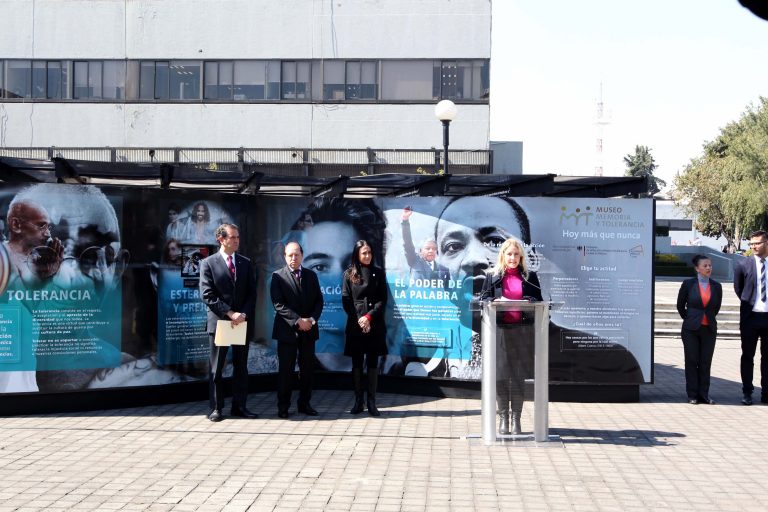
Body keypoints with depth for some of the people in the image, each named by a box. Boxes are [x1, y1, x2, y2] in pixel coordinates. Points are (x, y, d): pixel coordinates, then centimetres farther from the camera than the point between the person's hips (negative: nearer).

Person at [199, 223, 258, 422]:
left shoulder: (246, 263, 10)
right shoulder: (208, 263, -1)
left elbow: (252, 293, 7)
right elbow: (207, 295, -8)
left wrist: (244, 314, -10)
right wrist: (230, 313, -15)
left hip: (243, 321, 3)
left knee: (241, 366, 7)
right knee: (216, 368, 2)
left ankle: (239, 406, 13)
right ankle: (216, 408, 7)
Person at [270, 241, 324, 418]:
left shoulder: (311, 275, 12)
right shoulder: (278, 276, -1)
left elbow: (319, 301, 9)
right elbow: (278, 304, -10)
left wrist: (312, 319, -9)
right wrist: (298, 320, -17)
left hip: (309, 330, 4)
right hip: (287, 330, -4)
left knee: (308, 368, 6)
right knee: (286, 369, 0)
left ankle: (304, 403, 15)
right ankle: (283, 406, 7)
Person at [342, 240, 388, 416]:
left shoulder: (378, 272, 6)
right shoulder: (349, 274, 5)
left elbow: (382, 299, 1)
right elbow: (346, 300, 1)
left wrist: (369, 317, -12)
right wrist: (358, 320, -9)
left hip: (374, 325, 0)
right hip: (355, 324, 0)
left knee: (373, 363, 0)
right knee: (357, 363, 3)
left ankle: (371, 402, 3)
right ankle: (358, 402, 8)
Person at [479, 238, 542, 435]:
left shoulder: (529, 277, 11)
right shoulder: (492, 276, 9)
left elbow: (539, 301, 10)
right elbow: (483, 299, 6)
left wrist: (529, 301, -12)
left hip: (522, 330, 1)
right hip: (500, 330, 0)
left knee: (519, 376, 1)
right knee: (500, 375, -1)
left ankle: (516, 419, 9)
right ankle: (503, 418, 9)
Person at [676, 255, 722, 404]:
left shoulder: (716, 286, 2)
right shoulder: (688, 284, -4)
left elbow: (717, 307, 16)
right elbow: (680, 305, 6)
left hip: (709, 329, 2)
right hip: (691, 329, -2)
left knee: (706, 363, 5)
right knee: (692, 361, 2)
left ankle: (704, 395, 12)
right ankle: (692, 395, 9)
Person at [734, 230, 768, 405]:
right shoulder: (744, 265, -1)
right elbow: (737, 287, 11)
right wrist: (747, 302, 7)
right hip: (750, 316, -1)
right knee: (747, 356, 6)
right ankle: (747, 392, 14)